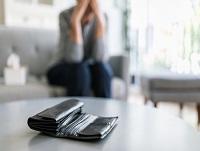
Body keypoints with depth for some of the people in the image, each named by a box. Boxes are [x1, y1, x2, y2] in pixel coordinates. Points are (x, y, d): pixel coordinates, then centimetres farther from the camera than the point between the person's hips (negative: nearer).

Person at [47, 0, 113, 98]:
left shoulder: (101, 17, -11)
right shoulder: (65, 16, -17)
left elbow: (100, 58, -23)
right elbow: (73, 58, -28)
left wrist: (100, 20, -28)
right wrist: (75, 20, -33)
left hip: (89, 70, 2)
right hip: (63, 70, -2)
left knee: (101, 68, -28)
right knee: (79, 69, -32)